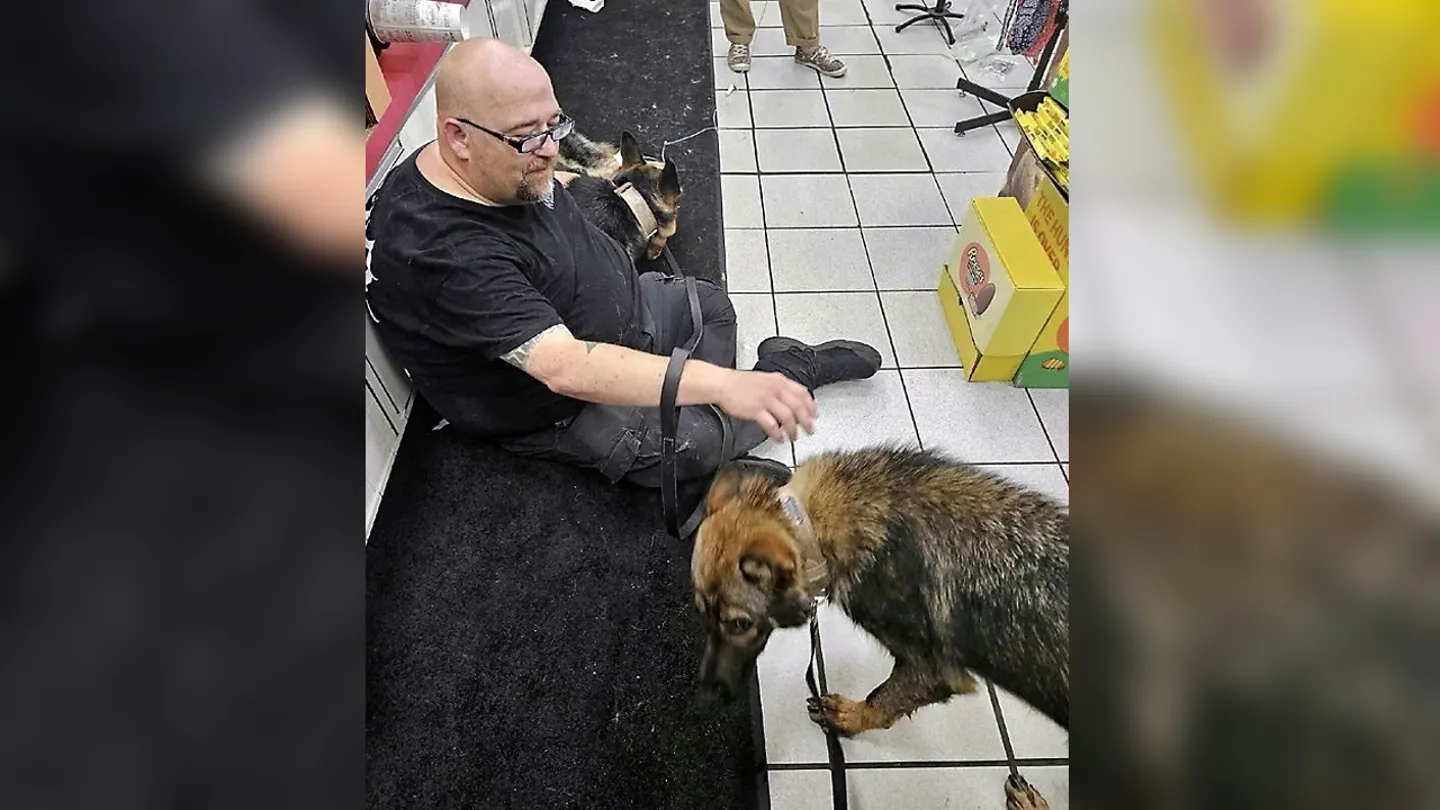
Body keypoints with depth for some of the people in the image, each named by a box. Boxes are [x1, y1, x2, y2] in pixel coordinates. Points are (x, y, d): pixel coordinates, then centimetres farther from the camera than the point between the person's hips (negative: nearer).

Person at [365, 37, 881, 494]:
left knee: (712, 305, 14)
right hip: (560, 409, -8)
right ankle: (794, 370, 7)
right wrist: (724, 385, -51)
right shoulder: (446, 254, -37)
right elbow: (567, 369, -46)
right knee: (698, 443, -15)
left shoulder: (513, 168, -10)